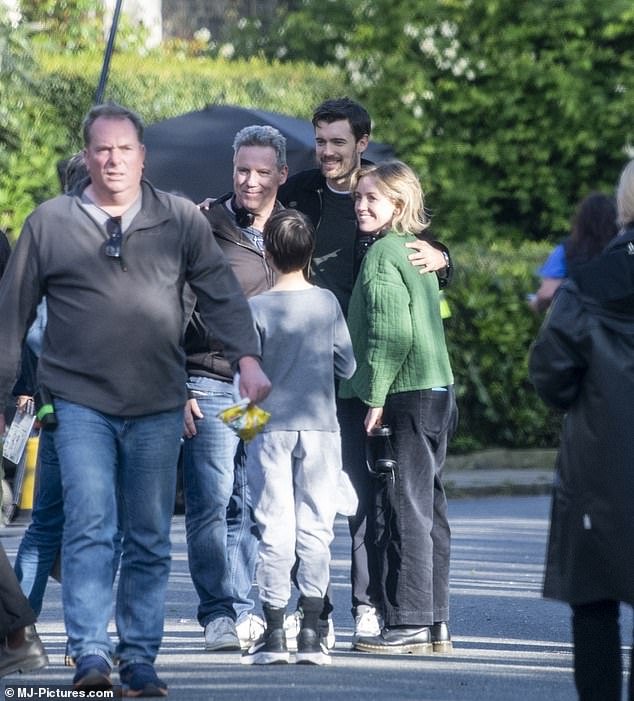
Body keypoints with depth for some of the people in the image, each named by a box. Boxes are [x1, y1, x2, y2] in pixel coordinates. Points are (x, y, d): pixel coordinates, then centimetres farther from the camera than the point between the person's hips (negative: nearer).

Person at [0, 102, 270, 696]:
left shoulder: (180, 221, 6)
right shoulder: (49, 224, 5)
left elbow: (221, 293, 3)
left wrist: (247, 357, -12)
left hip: (158, 407, 2)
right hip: (81, 403, -2)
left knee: (150, 539, 4)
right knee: (90, 526, -13)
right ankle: (90, 653, -15)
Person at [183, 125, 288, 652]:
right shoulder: (203, 229, -1)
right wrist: (177, 389, -7)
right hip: (211, 385, -3)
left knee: (252, 506, 3)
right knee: (212, 500, -8)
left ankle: (246, 612, 7)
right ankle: (220, 614, -5)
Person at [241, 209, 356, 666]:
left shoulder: (257, 308, -8)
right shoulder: (327, 303, -2)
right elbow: (347, 366, 3)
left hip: (270, 427, -1)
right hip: (320, 427, 1)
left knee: (275, 529, 1)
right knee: (316, 529, 4)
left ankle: (274, 634, 0)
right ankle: (311, 633, 0)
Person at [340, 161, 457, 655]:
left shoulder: (382, 254, -11)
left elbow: (392, 332, -19)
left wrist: (376, 396, -15)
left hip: (406, 394, -9)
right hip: (439, 390, 9)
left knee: (408, 508, -7)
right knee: (429, 506, 10)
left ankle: (409, 623, -7)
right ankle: (435, 623, 13)